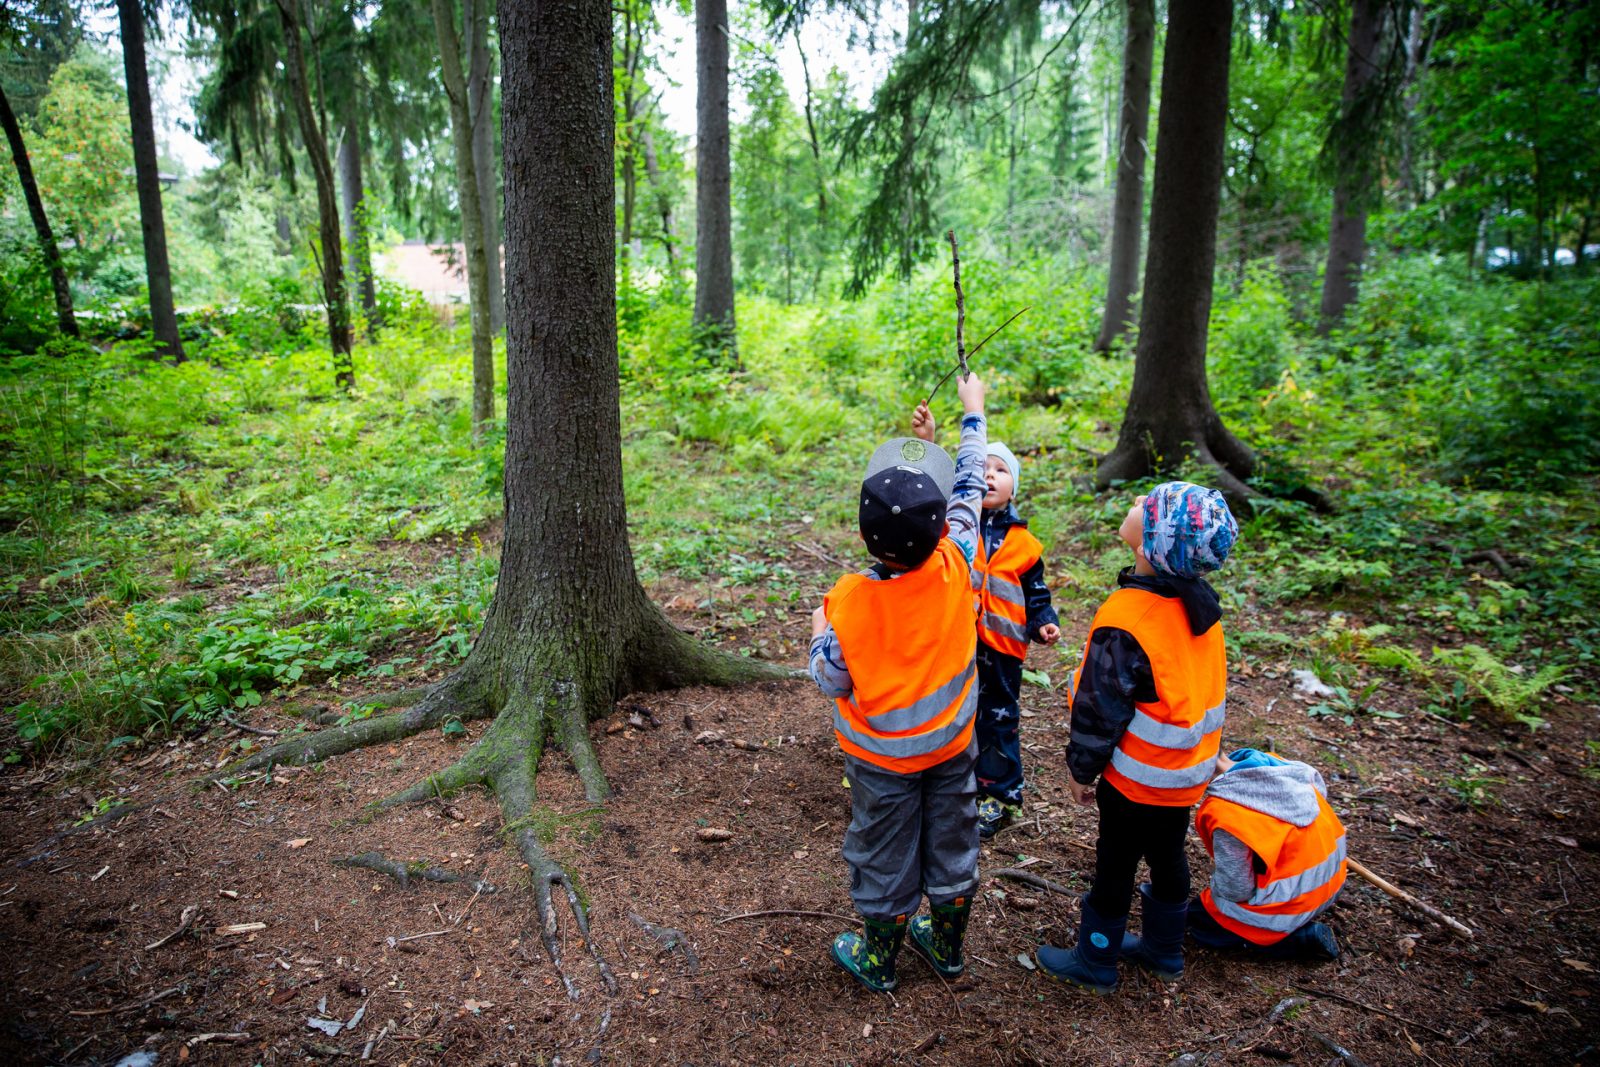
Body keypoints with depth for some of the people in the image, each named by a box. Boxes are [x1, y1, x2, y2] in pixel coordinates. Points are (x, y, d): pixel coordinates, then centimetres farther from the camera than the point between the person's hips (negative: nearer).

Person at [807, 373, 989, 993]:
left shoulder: (850, 601, -29)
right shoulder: (958, 569, -23)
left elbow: (831, 683, -16)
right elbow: (969, 486, -7)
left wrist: (818, 632, 3)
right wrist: (973, 410, 6)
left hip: (883, 755, -3)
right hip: (952, 744, 3)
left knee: (884, 857, 17)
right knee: (952, 845, 23)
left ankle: (878, 960, 40)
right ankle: (947, 946, 45)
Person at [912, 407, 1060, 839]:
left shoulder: (1023, 543, 1)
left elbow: (1036, 593, 9)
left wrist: (1043, 623, -8)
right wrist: (925, 443, -30)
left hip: (1001, 646, 0)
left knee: (999, 720, 13)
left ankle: (1000, 795, 30)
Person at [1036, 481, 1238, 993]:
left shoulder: (1126, 620, -30)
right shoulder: (1200, 608, -6)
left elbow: (1102, 707, -22)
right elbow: (1201, 685, 8)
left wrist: (1083, 769, -8)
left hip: (1136, 777, -7)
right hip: (1188, 771, 7)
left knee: (1115, 866, 11)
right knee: (1168, 857, 23)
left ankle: (1095, 962, 31)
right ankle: (1164, 950, 43)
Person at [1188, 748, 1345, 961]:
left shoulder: (1224, 812, -27)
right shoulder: (1270, 763, -6)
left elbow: (1235, 890, -18)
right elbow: (1320, 788, 14)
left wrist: (1216, 872, 5)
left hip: (1294, 900, -8)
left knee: (1199, 920, 6)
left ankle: (1303, 938, -2)